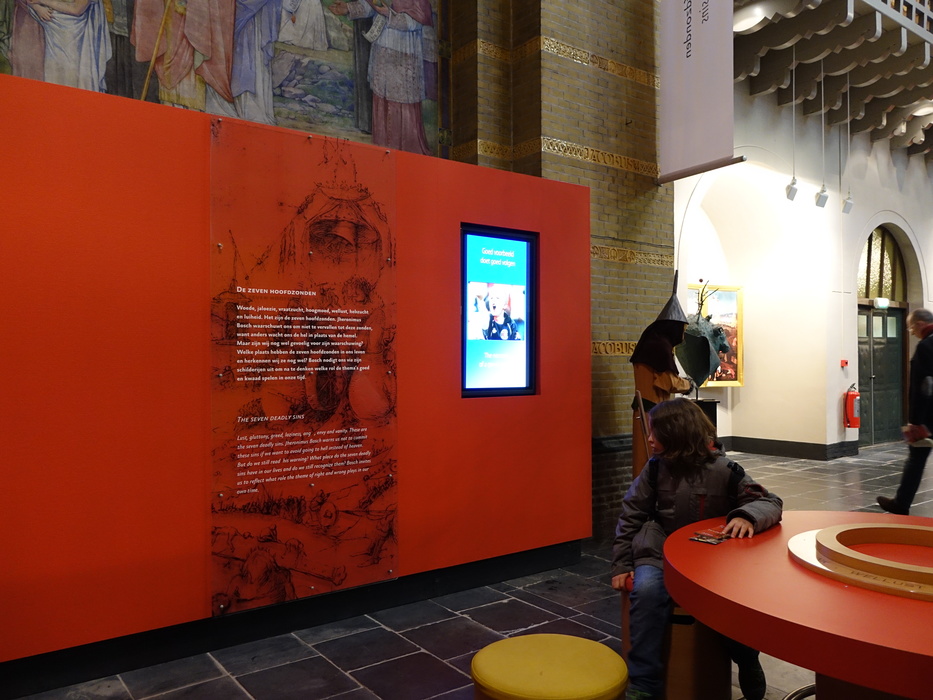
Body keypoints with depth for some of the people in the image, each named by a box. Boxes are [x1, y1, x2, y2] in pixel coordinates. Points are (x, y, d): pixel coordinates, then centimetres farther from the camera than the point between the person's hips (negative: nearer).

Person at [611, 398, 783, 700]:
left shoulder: (724, 470, -6)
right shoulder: (656, 468, -1)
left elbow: (771, 502, -7)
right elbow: (631, 516, 5)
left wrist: (747, 516, -31)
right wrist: (621, 565, 2)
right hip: (660, 554, 1)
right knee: (646, 590, -30)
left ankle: (748, 665, 7)